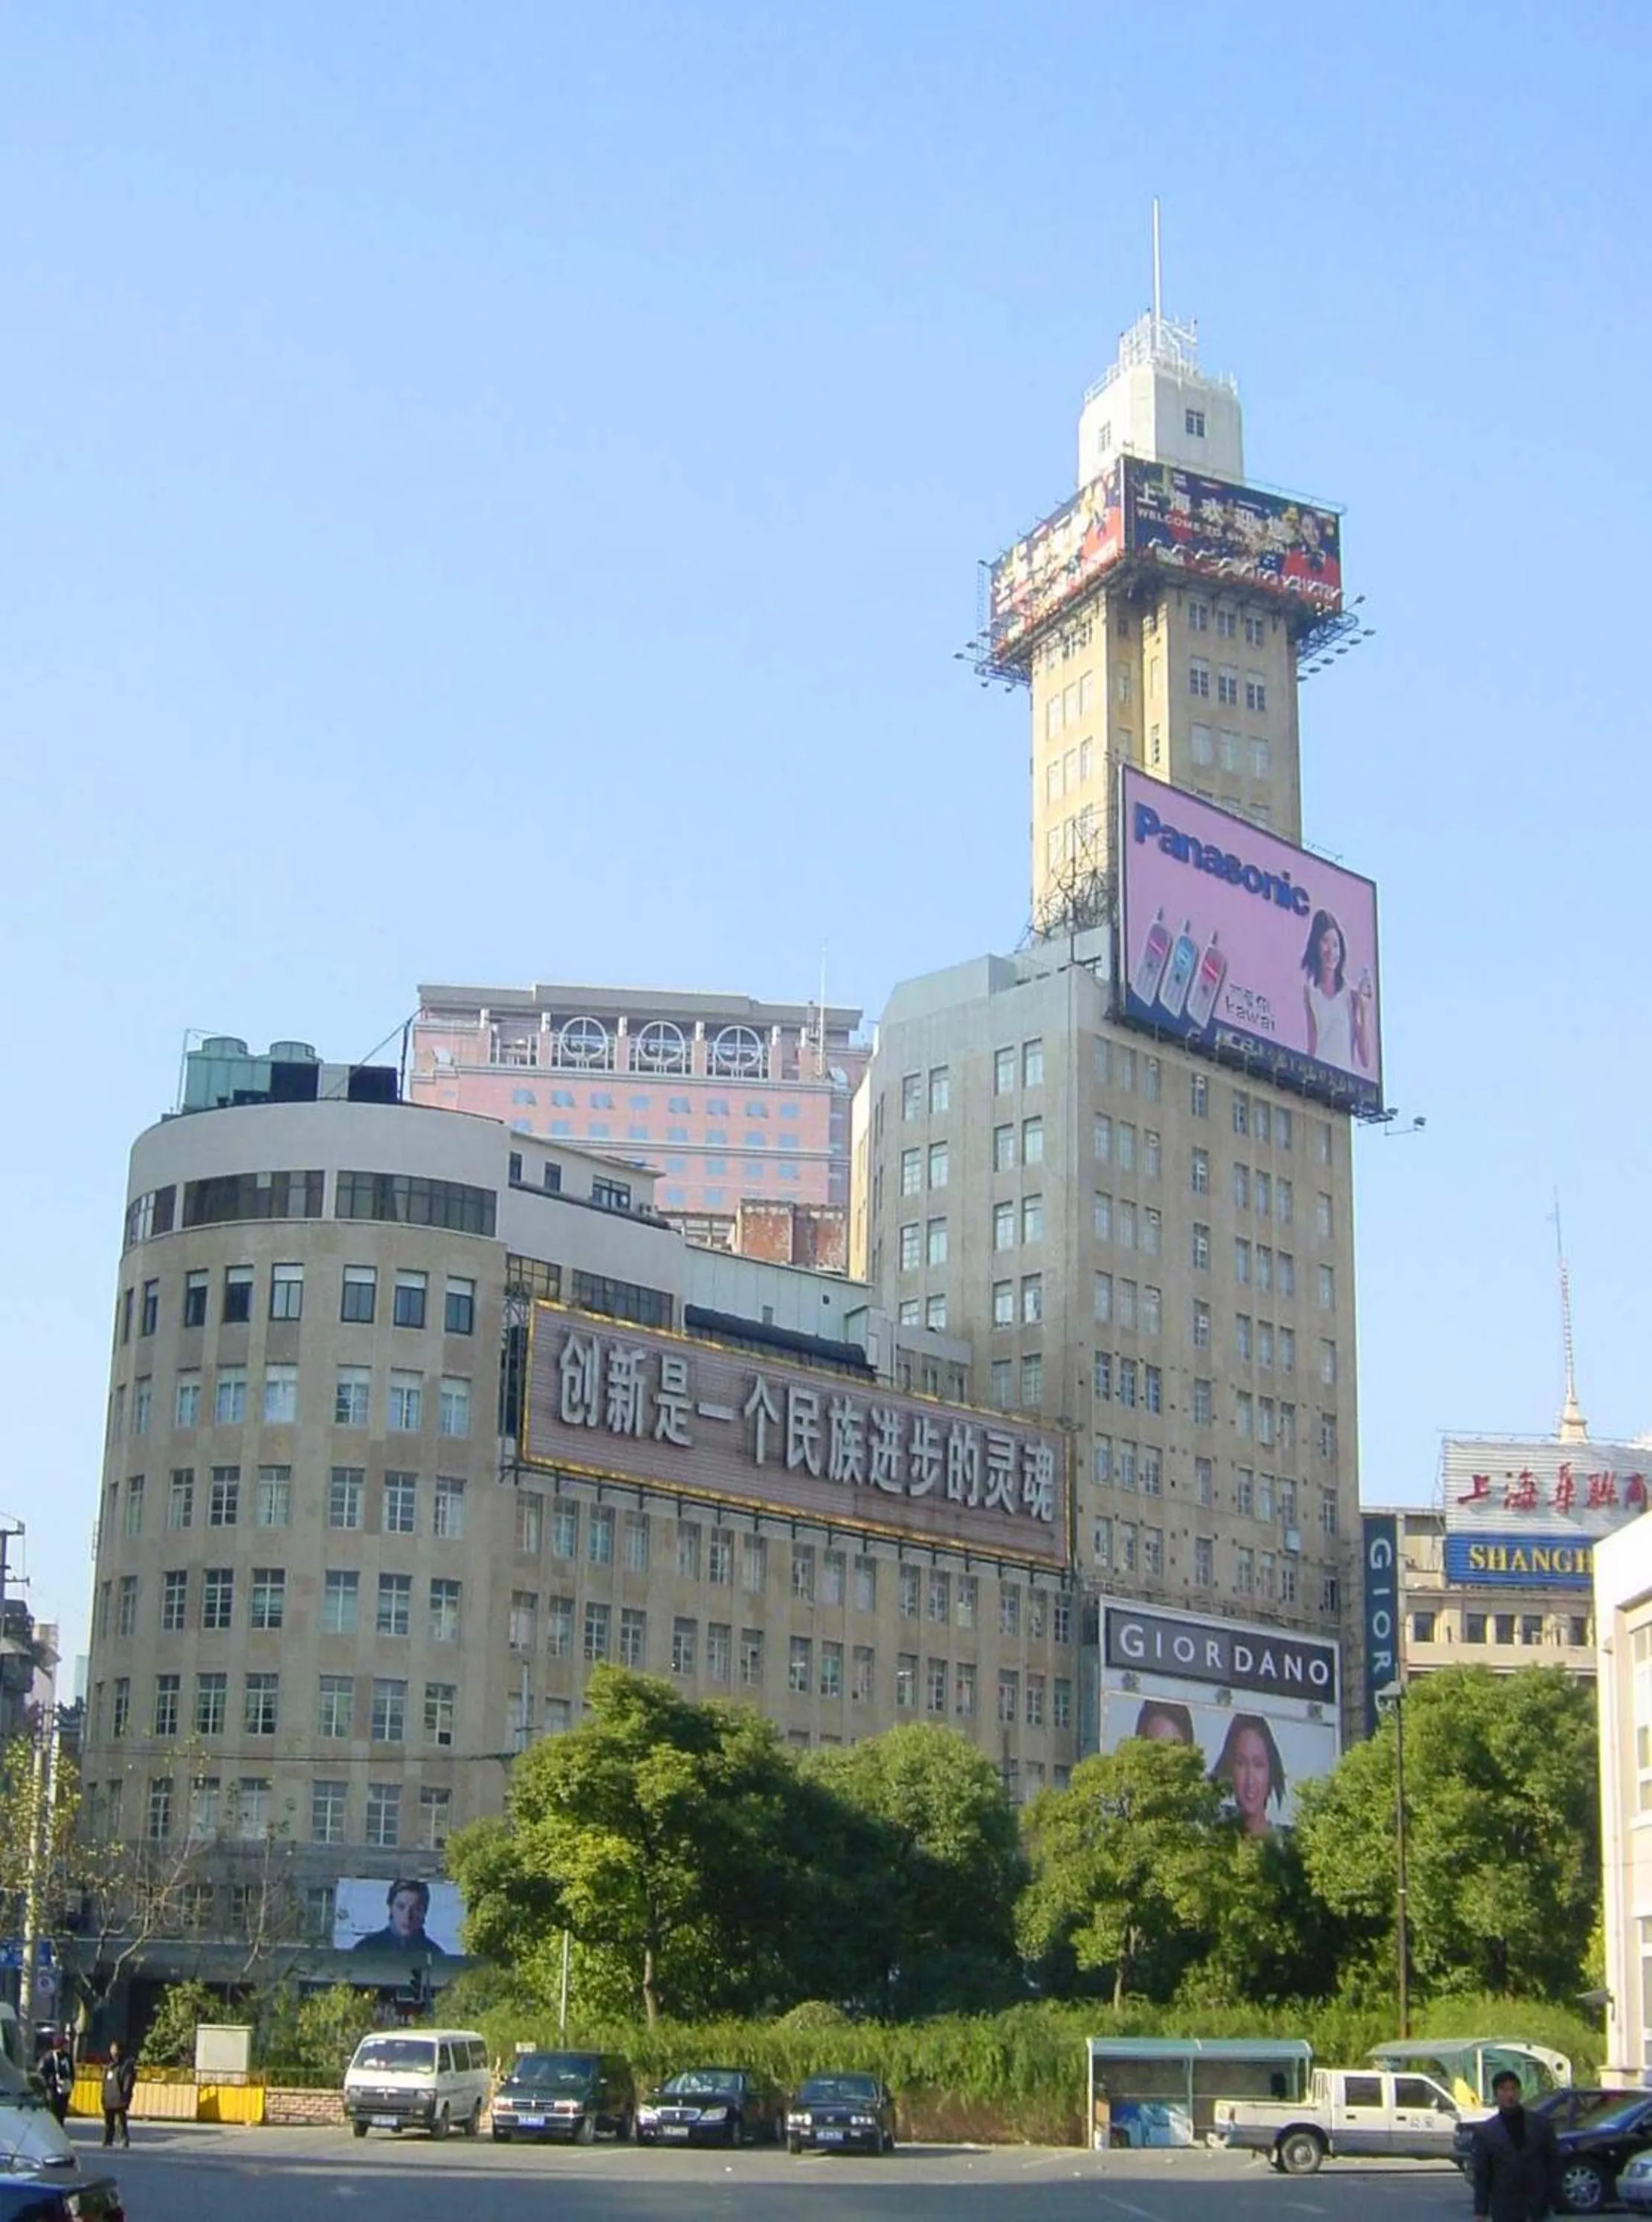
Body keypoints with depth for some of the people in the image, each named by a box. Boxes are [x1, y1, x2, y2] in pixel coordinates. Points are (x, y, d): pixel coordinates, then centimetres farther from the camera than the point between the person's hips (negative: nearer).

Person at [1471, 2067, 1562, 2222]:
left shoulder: (1541, 2123, 3)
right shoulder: (1485, 2131, 0)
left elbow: (1554, 2162, 5)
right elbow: (1482, 2174, 1)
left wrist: (1555, 2200, 0)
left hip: (1538, 2205, 1)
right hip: (1505, 2208, -1)